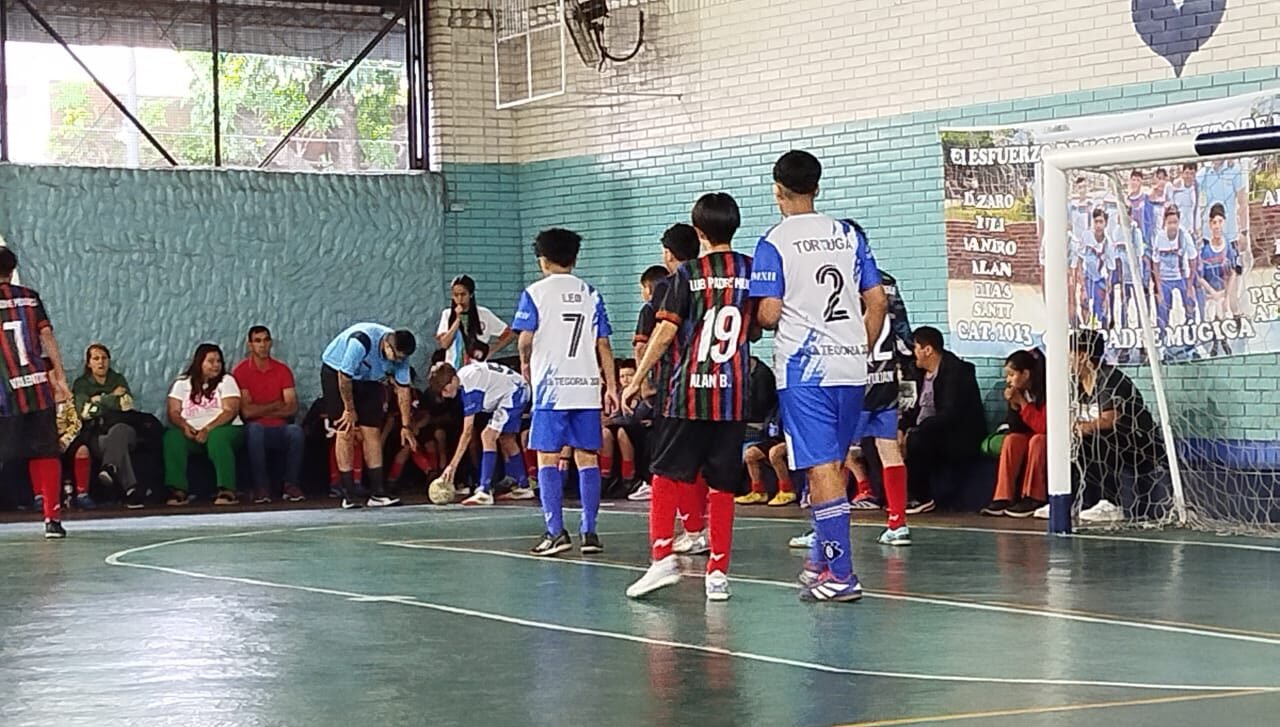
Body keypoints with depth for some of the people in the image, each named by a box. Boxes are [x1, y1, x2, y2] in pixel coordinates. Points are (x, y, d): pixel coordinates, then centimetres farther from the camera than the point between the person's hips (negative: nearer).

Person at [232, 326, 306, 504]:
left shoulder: (283, 370, 8)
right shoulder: (241, 371, 0)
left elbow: (292, 408, -1)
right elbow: (247, 411, -9)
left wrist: (261, 411, -6)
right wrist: (276, 406, 0)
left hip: (279, 430, 2)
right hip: (257, 431, -2)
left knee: (295, 431, -31)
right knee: (254, 428, -36)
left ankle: (291, 485, -19)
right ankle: (261, 487, -27)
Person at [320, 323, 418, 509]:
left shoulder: (400, 356, -17)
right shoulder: (361, 342, -37)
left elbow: (403, 391, -7)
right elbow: (344, 377, -27)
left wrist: (405, 427, -6)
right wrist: (350, 410, -16)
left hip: (367, 380, 5)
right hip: (335, 373, -5)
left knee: (373, 432, -4)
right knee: (346, 432, -12)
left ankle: (378, 493, -3)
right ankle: (348, 495, -11)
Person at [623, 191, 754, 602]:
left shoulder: (688, 274, -4)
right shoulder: (752, 271, 4)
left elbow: (665, 334, -7)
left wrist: (636, 381, 0)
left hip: (690, 389, -3)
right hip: (734, 396, 3)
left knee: (666, 475, 5)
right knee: (722, 484, 6)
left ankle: (663, 557, -8)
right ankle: (718, 573, 4)